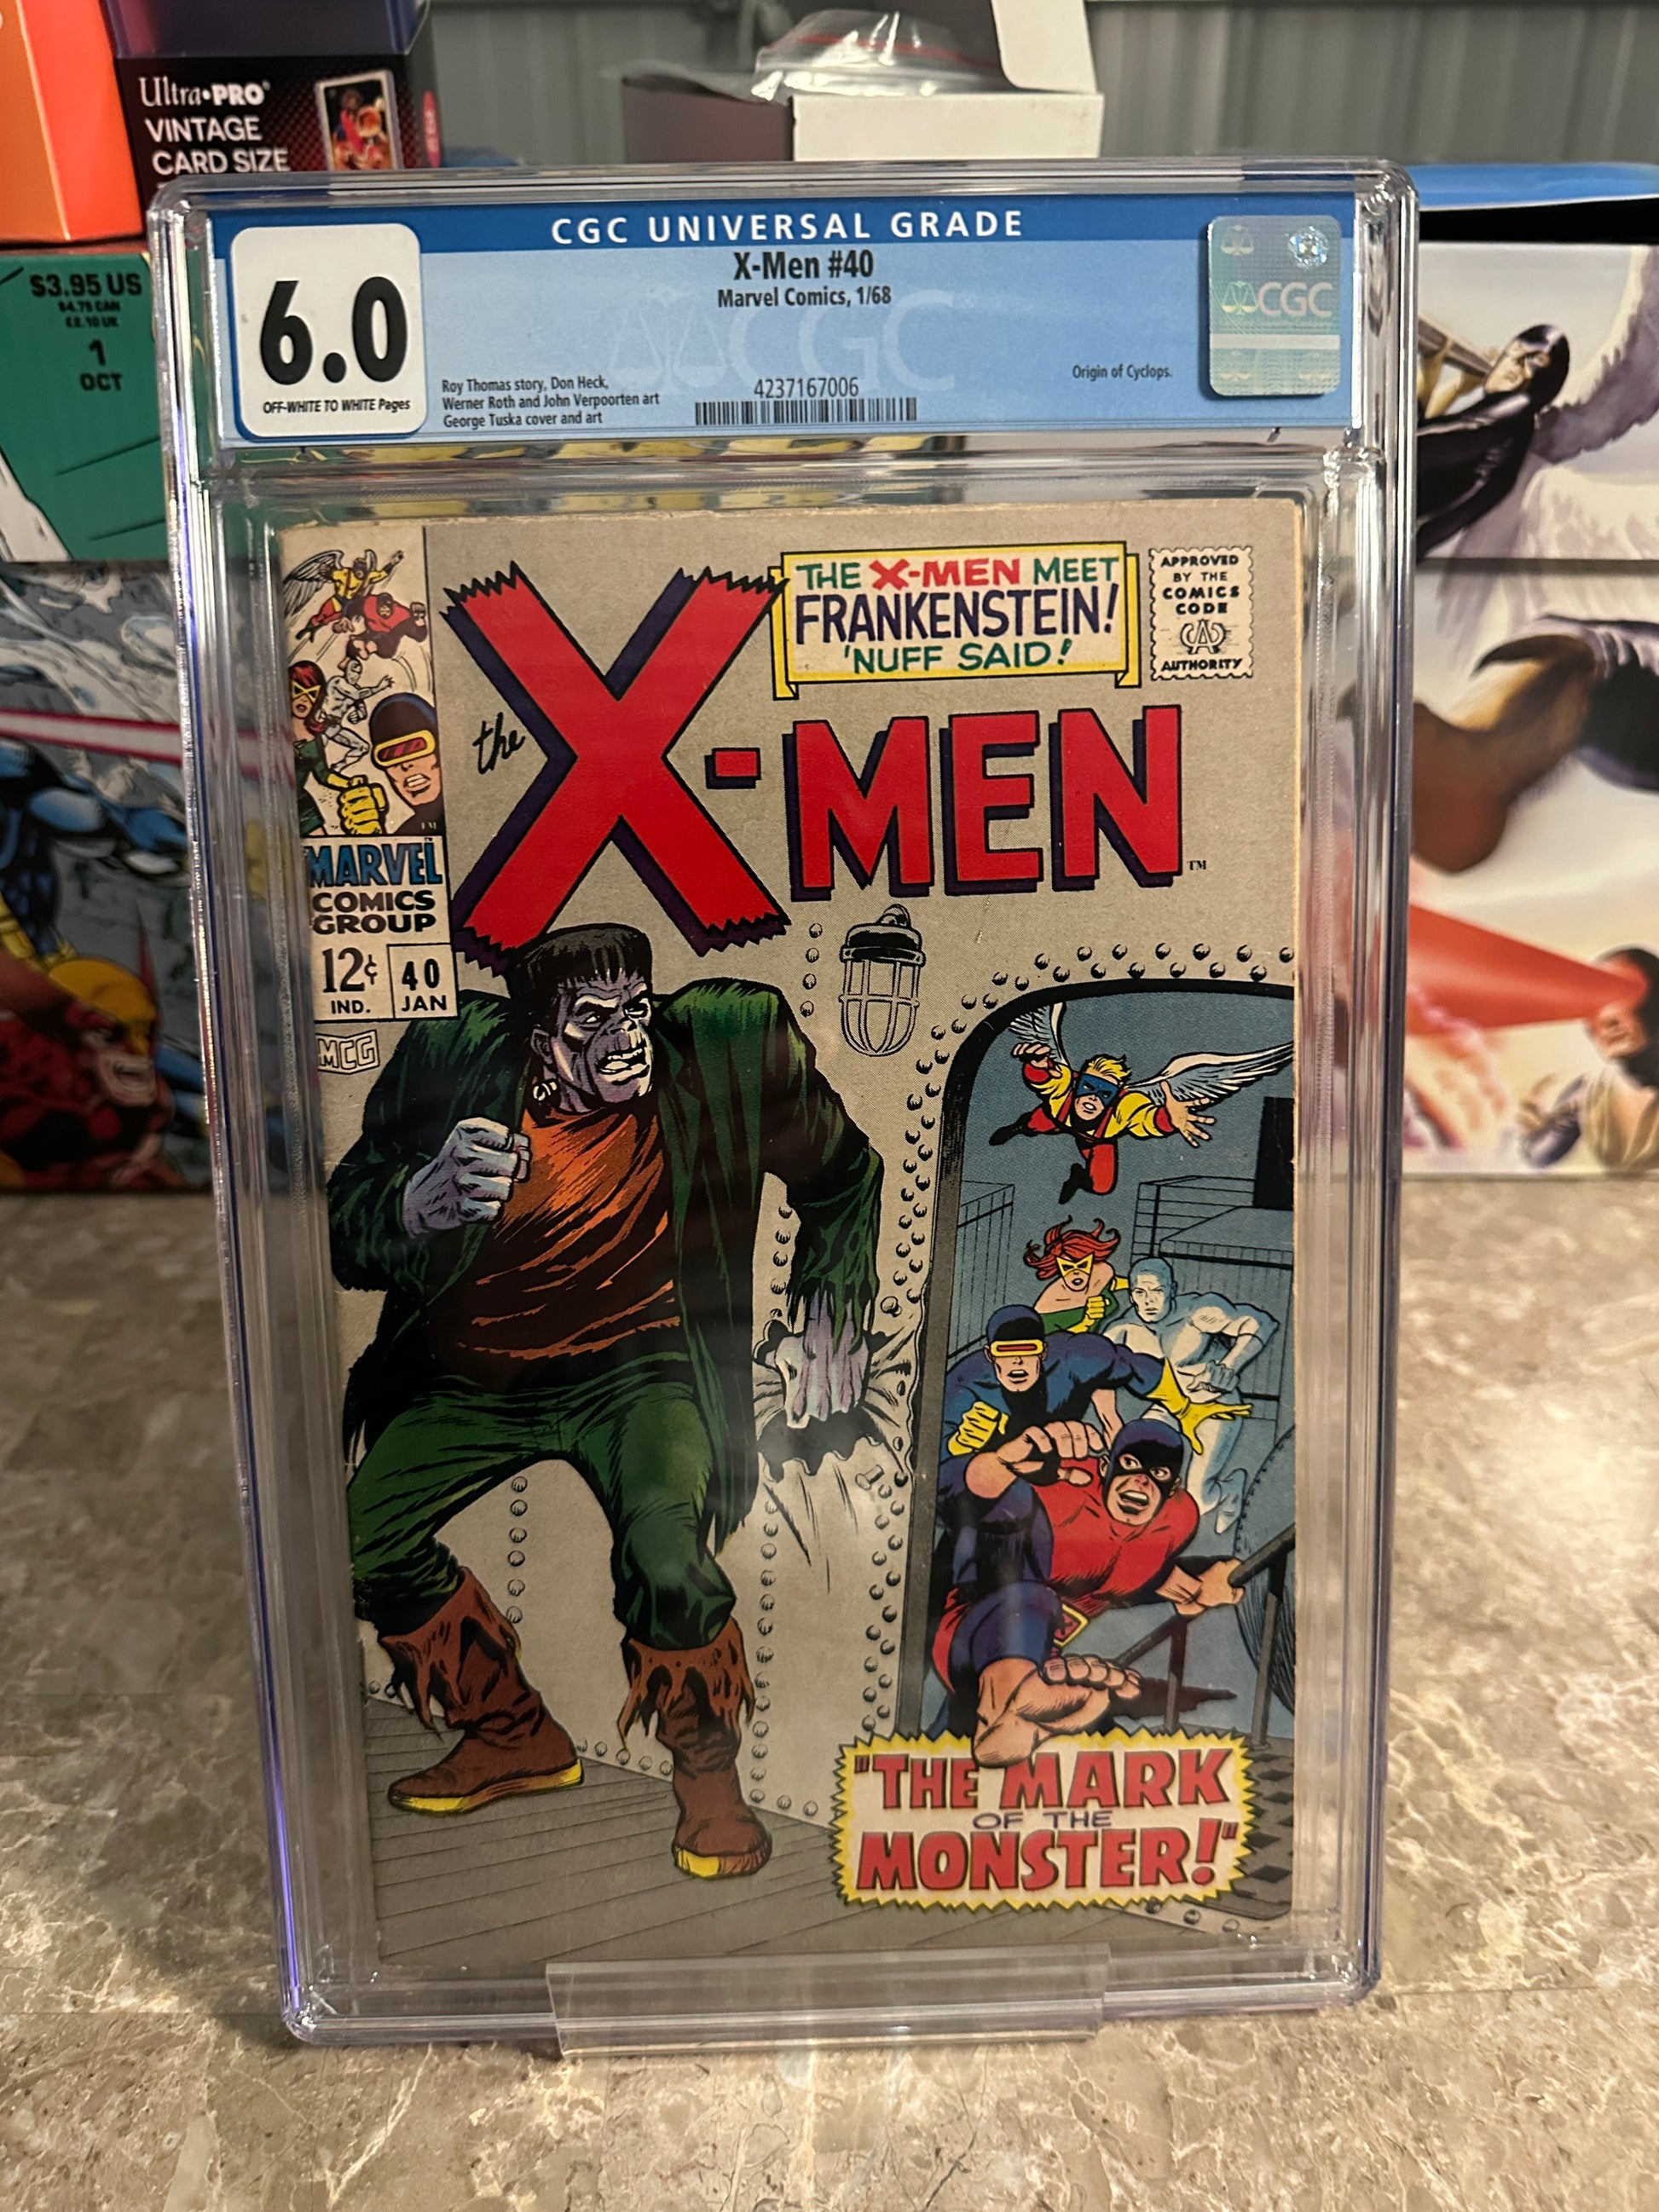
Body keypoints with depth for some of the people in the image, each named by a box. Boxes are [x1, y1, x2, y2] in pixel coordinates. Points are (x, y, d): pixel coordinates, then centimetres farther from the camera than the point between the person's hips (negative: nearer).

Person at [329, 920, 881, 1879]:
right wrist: (422, 1203, -37)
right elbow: (345, 1233, -15)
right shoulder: (456, 1061, -15)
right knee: (360, 1540, -5)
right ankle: (516, 1736, 21)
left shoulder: (725, 1045, -16)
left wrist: (832, 1310, 4)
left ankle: (710, 1775, 4)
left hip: (632, 1367, -3)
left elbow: (843, 1169, 3)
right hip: (473, 1379, 3)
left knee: (664, 1550, -27)